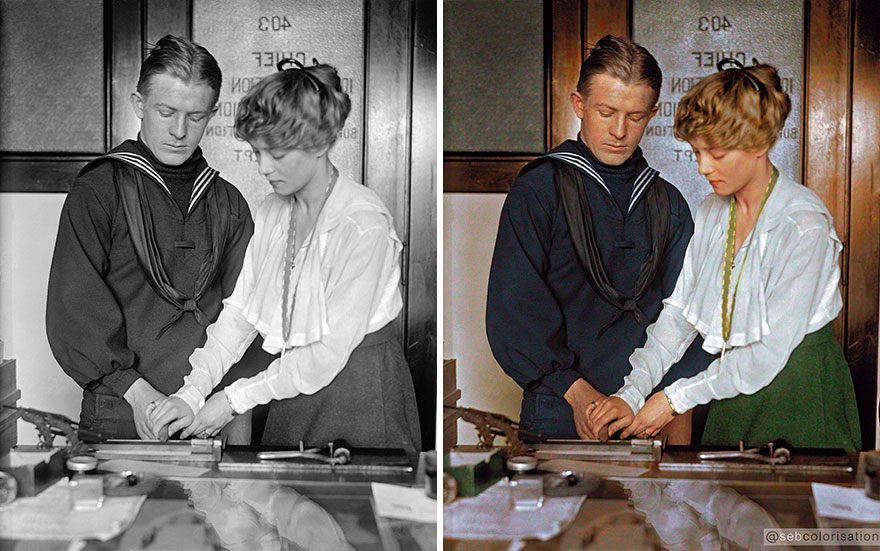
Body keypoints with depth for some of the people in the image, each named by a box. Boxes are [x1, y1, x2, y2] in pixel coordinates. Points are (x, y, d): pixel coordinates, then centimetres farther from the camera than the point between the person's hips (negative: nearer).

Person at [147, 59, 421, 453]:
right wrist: (193, 392, -12)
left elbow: (332, 350, -20)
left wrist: (235, 399, -16)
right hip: (293, 394, 6)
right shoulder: (271, 212, 5)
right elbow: (239, 312, 2)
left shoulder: (364, 224, -19)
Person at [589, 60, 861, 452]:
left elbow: (771, 350, -20)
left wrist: (676, 399, -17)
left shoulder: (804, 224, -18)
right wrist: (631, 393, -12)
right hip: (730, 400, 6)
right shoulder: (711, 214, 5)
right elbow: (677, 314, 2)